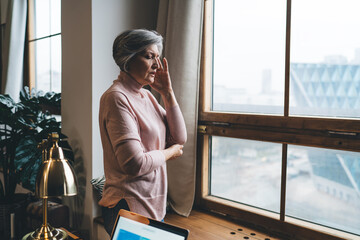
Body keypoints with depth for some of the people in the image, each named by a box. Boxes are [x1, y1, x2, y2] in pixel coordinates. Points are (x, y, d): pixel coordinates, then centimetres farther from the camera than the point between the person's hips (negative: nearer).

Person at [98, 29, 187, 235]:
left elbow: (180, 139, 2)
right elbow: (135, 163, -25)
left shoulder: (147, 96, 8)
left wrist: (167, 92, -4)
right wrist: (169, 152, -7)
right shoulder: (117, 98, -18)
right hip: (130, 209, -8)